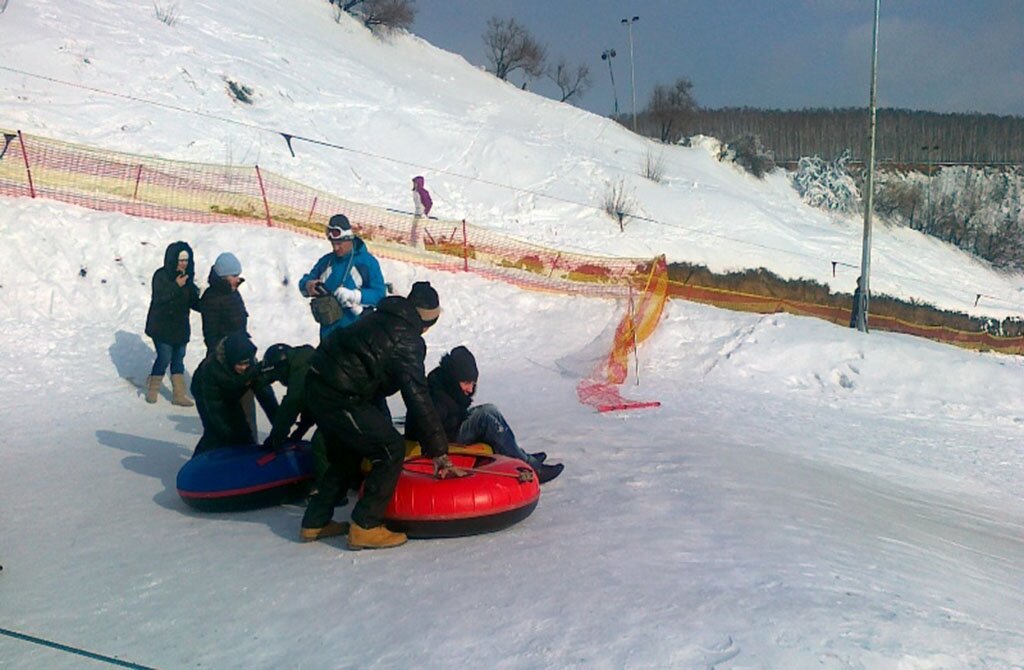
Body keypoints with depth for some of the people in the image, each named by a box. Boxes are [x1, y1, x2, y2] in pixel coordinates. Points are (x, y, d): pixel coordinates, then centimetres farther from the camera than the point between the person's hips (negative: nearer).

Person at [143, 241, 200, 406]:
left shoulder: (187, 277, 6)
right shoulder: (161, 275, -13)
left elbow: (193, 301, 9)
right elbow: (160, 297, -22)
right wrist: (176, 286, -28)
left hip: (181, 326, 6)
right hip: (162, 326, -6)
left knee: (178, 359, 9)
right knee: (164, 358, -4)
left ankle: (179, 394, 15)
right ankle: (152, 390, 18)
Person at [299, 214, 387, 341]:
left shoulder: (367, 261, -5)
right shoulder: (326, 261, 10)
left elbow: (379, 293, -10)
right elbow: (305, 281, 15)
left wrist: (353, 295, -23)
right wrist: (308, 285, -10)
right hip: (329, 330, 6)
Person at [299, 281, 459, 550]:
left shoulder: (380, 318, 15)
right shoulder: (407, 340, -11)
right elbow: (418, 397, -14)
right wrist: (438, 451, -11)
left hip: (318, 384, 10)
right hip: (340, 396, -10)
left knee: (345, 454, 25)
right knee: (391, 450, -3)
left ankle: (315, 522, 30)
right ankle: (366, 527, 0)